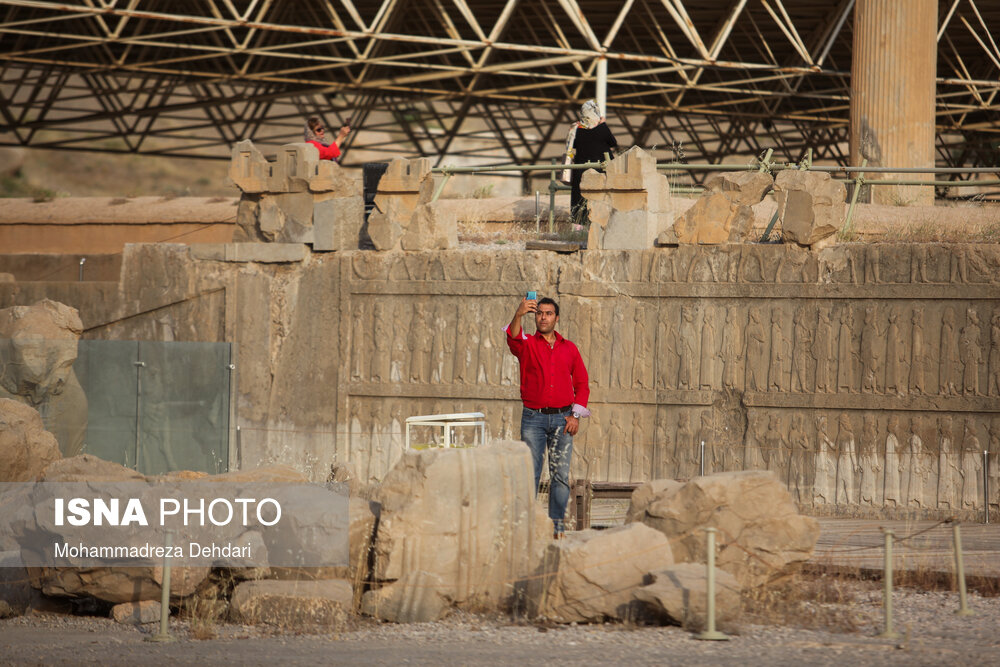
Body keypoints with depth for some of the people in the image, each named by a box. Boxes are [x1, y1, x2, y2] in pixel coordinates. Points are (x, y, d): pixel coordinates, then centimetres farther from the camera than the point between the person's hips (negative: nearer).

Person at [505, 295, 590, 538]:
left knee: (561, 475, -1)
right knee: (530, 473, -4)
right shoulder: (527, 345, 5)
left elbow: (582, 383, 13)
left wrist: (576, 415, 0)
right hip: (533, 418, -2)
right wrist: (519, 314, -40)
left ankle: (557, 525, 4)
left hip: (562, 418, 2)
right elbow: (513, 338, -20)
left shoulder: (569, 349, 11)